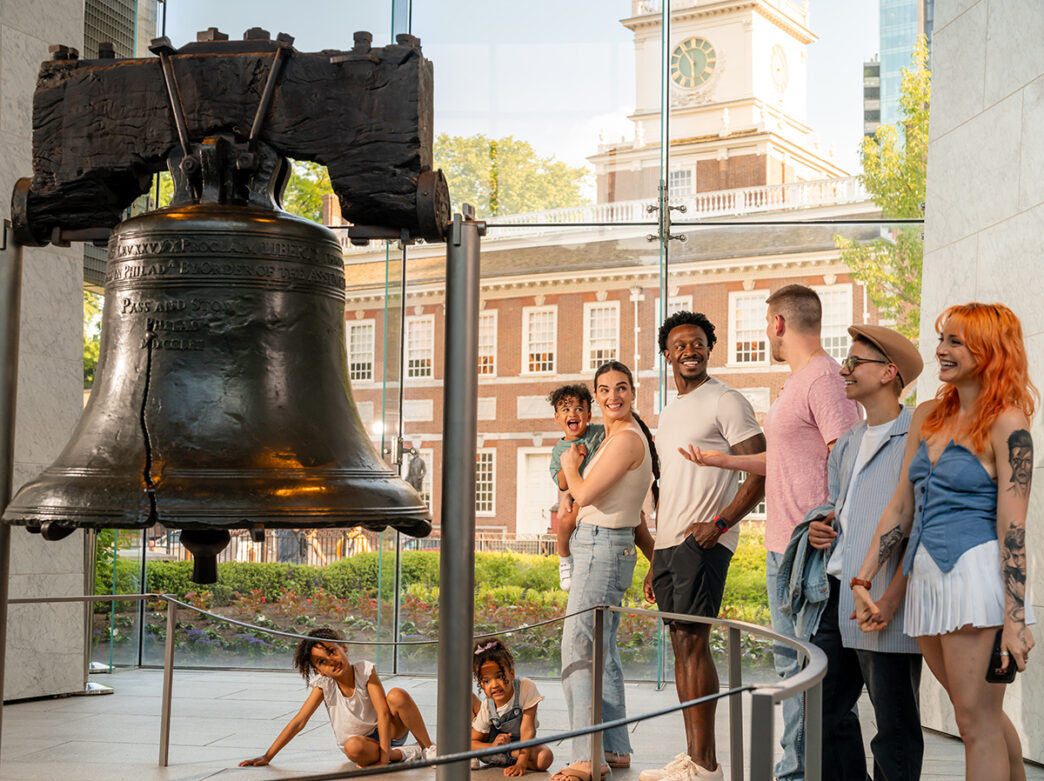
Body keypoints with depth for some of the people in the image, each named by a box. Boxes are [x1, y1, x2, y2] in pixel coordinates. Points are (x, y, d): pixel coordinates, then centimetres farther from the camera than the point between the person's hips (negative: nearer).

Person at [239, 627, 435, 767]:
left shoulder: (365, 671, -16)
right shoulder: (323, 685, -11)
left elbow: (383, 713, -22)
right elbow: (298, 722, -10)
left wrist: (384, 758, -29)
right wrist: (267, 757, -15)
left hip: (389, 731, -1)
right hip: (365, 742, 1)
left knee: (397, 696, -32)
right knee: (353, 747, -38)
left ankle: (428, 748, -17)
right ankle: (402, 754, -17)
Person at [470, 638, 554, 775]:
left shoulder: (526, 688, -29)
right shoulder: (486, 707, -21)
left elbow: (527, 729, -29)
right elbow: (471, 742, -15)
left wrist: (521, 764, -34)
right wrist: (493, 747, -36)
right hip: (491, 741, 2)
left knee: (546, 758, -36)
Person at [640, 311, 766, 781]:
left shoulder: (725, 402, -5)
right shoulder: (669, 412, 21)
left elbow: (762, 471, -11)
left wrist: (720, 522, -20)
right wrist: (656, 557, 20)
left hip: (703, 541, -9)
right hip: (669, 543, 9)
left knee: (693, 642, -12)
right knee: (681, 646, 8)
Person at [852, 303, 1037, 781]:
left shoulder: (1006, 424, -7)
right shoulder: (928, 416, 14)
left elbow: (1012, 526, -12)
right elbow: (901, 508, 16)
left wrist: (1014, 620, -16)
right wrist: (862, 582, 13)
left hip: (976, 573, -7)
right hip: (925, 576, 7)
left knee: (976, 721, -3)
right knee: (982, 715, 15)